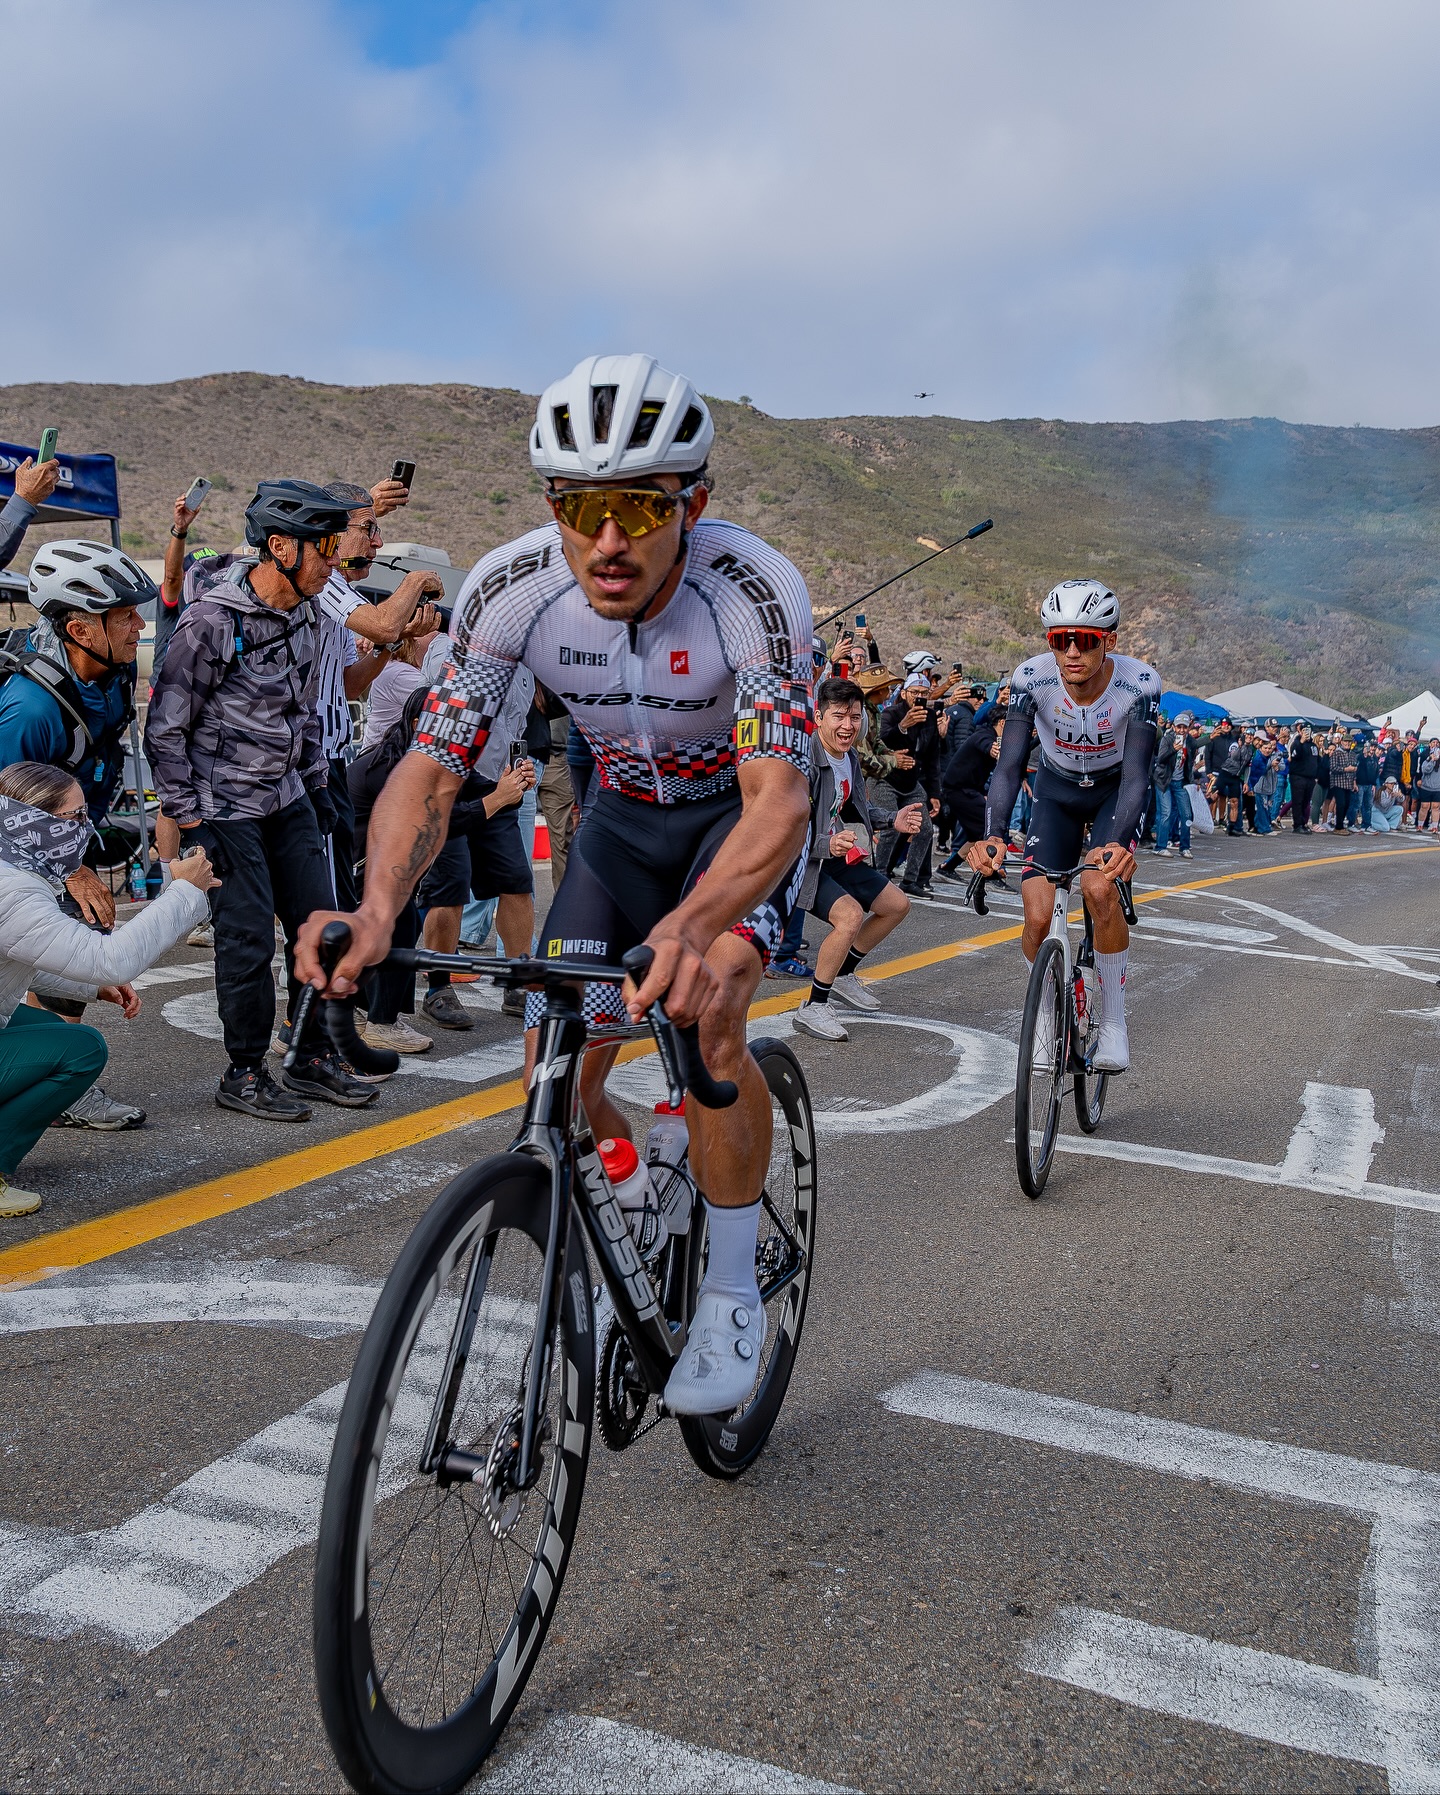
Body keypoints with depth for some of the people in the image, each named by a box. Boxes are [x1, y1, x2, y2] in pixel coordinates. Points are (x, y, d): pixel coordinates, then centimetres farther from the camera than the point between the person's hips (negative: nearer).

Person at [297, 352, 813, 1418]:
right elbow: (431, 769, -23)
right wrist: (379, 907, -43)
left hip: (749, 807, -3)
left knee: (705, 1012, -30)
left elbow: (779, 796, -41)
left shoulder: (755, 590, -33)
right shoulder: (510, 590, -24)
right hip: (628, 810, 4)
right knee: (555, 1073, -5)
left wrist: (696, 927, -62)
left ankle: (732, 1297, -8)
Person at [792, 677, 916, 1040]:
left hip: (834, 857, 10)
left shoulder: (850, 758, 3)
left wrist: (893, 821, 5)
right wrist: (827, 844, -42)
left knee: (897, 905, 15)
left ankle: (843, 973, 30)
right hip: (799, 861, -10)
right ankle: (812, 1008, -17)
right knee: (850, 915, -31)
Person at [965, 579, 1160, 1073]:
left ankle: (1113, 1021, -11)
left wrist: (1120, 842, -52)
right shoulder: (1032, 678, -27)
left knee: (1099, 889, -29)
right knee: (1038, 916, -14)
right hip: (1057, 791, 2)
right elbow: (1009, 764, -31)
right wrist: (993, 837, -48)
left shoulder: (1139, 684, -29)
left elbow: (1136, 775, -34)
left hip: (1115, 790, -1)